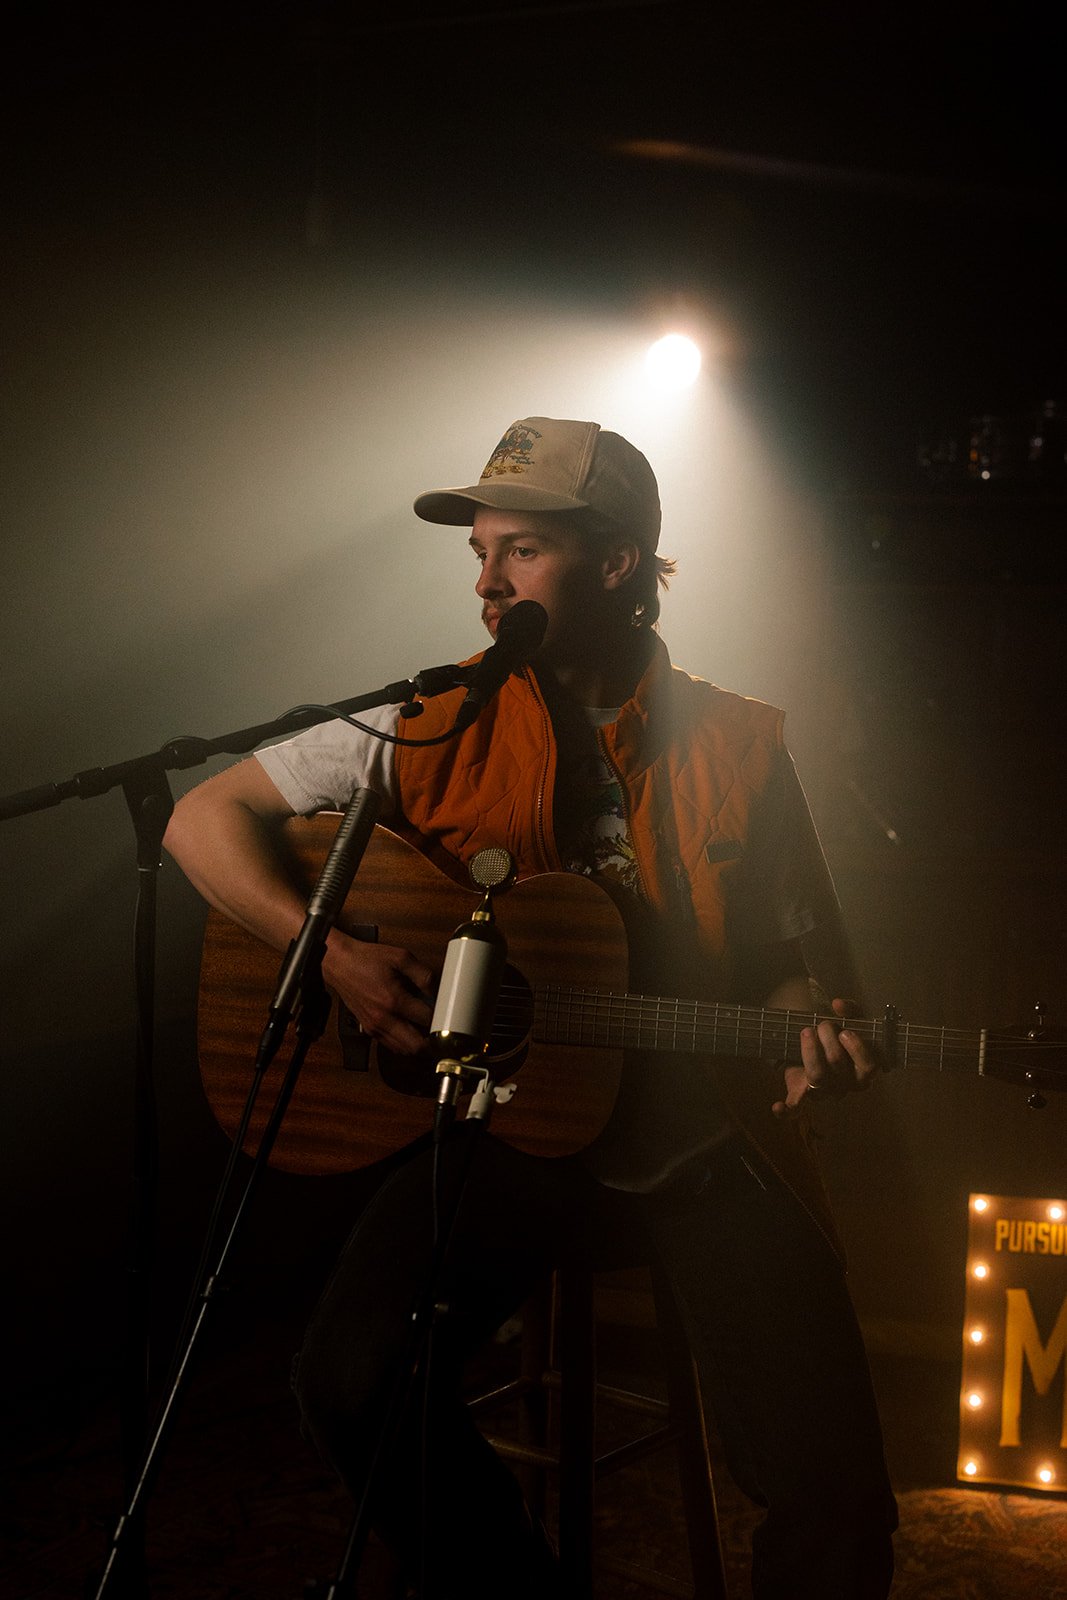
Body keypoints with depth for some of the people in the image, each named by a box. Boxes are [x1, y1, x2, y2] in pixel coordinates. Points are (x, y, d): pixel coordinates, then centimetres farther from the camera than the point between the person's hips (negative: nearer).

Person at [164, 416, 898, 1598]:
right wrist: (332, 949, -15)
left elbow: (783, 958, 11)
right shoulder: (435, 727, 1)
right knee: (355, 1386, -24)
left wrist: (803, 1044, -12)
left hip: (698, 1139, 0)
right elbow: (205, 817, 0)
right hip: (497, 1128, 1)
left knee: (834, 1497, -18)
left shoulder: (736, 750, 4)